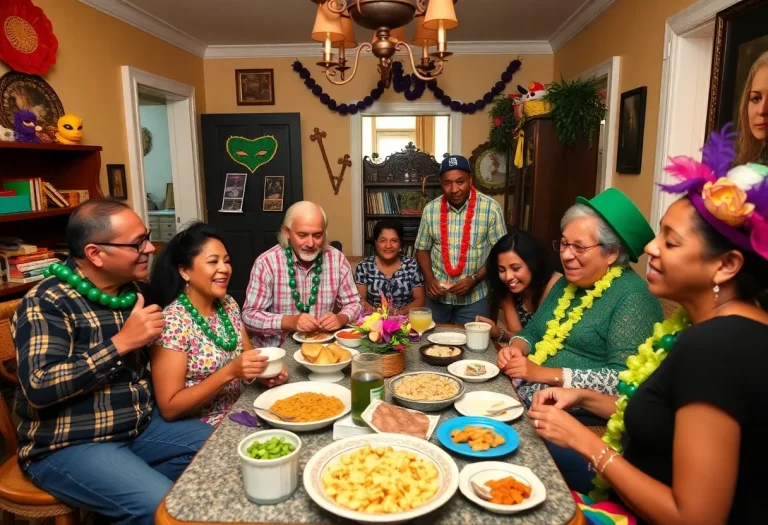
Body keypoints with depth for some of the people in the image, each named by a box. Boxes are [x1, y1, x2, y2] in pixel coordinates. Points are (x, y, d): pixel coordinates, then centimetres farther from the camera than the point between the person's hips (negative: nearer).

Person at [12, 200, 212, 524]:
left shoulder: (132, 291, 6)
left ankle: (133, 478, 13)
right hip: (68, 446, -7)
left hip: (141, 426, 8)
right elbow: (39, 388, -26)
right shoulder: (47, 303, -15)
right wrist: (121, 343, -27)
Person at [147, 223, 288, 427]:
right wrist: (230, 371, -26)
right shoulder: (172, 322, -18)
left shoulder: (228, 305, 1)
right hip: (201, 430, -6)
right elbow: (169, 408, -18)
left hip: (238, 414, 7)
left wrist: (264, 370, -10)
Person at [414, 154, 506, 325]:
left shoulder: (491, 208, -11)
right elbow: (422, 248, 6)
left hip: (474, 297, -2)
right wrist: (429, 279, -9)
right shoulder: (430, 209, -2)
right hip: (437, 295, 3)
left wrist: (474, 279, -17)